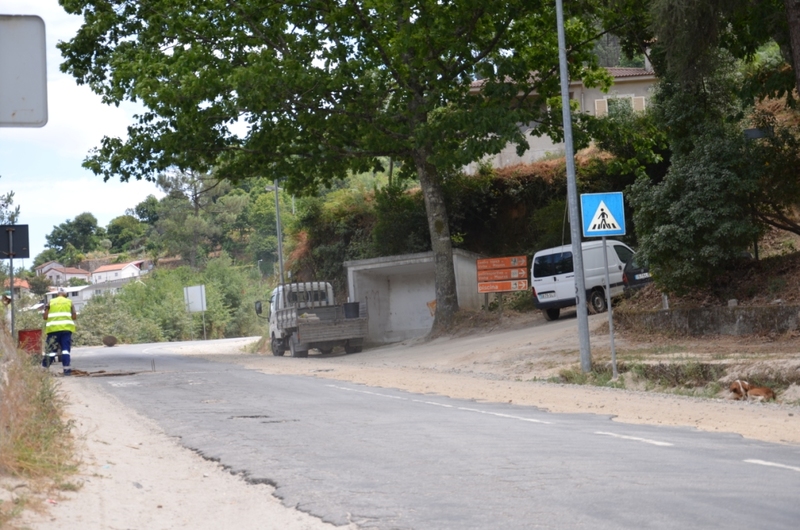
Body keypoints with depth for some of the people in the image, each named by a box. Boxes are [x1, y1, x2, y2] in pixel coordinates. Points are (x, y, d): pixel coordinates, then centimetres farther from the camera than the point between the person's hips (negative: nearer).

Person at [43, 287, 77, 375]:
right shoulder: (69, 302, 12)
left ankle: (43, 368, 6)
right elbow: (74, 317, 3)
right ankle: (66, 369, -8)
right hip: (66, 328, -1)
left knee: (51, 349, 6)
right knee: (65, 349, 0)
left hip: (53, 328, 1)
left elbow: (45, 317, 2)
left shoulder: (51, 303, 11)